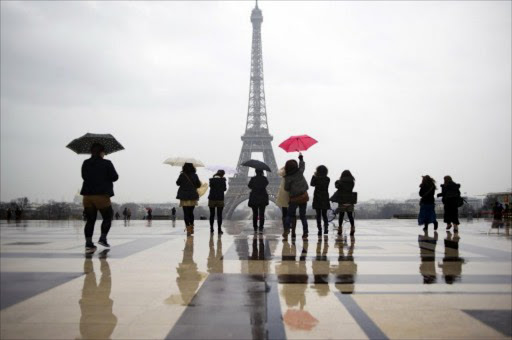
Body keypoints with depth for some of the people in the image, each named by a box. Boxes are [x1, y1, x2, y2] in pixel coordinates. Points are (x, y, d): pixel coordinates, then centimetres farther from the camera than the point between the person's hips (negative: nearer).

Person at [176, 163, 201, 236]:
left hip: (184, 198, -2)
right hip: (193, 197, 2)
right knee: (191, 212, 17)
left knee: (186, 213, 2)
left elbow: (178, 183, 4)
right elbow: (198, 185, 3)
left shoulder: (182, 175, -10)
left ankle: (188, 230, -5)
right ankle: (191, 228, 23)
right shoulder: (195, 175, -4)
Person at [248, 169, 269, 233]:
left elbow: (249, 186, 6)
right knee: (262, 214, 1)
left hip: (254, 199, 0)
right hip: (262, 199, 0)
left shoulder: (253, 179, -7)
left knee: (255, 214, 13)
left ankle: (255, 228, 17)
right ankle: (261, 229, -12)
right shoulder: (264, 178, -6)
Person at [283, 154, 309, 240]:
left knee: (290, 215, 8)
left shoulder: (288, 178, -12)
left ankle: (287, 229, -11)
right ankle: (305, 233, 2)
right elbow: (302, 165, 18)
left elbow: (286, 188, -5)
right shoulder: (300, 172, -3)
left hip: (294, 199, -3)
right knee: (303, 215, 7)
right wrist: (301, 159, 33)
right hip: (303, 196, 3)